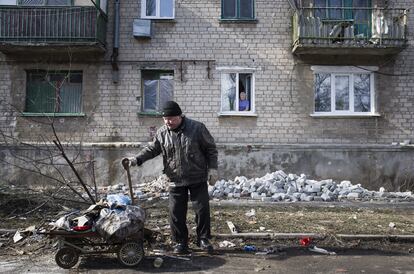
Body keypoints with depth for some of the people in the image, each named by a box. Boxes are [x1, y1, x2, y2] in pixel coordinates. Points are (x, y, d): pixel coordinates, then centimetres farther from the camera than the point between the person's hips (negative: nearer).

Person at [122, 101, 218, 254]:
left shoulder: (197, 128, -8)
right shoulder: (162, 133, 0)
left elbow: (211, 149, -1)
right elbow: (152, 149, 10)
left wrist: (212, 169, -6)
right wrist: (136, 160, -4)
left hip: (198, 179, -2)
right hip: (176, 181, 2)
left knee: (202, 209, 4)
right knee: (176, 212, 4)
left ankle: (203, 239, 22)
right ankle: (180, 242, 20)